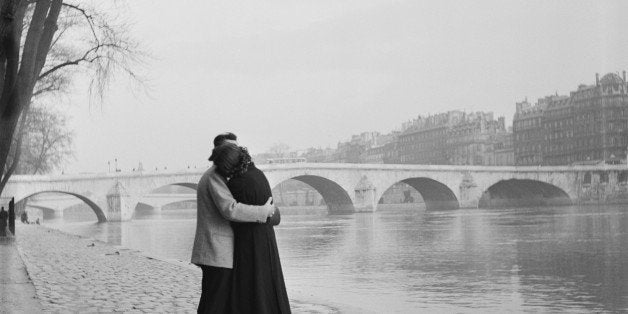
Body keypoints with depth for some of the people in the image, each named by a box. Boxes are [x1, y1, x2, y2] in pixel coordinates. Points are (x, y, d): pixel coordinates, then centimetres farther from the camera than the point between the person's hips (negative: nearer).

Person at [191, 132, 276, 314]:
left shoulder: (211, 175, 21)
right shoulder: (215, 175, -13)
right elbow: (229, 209, -26)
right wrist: (263, 211, -17)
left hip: (213, 252, 11)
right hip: (218, 253, -11)